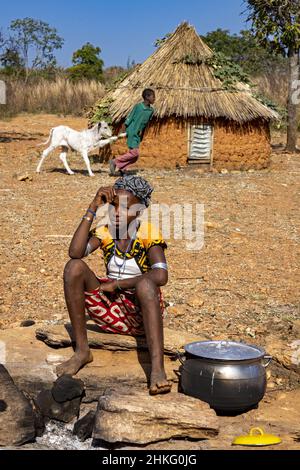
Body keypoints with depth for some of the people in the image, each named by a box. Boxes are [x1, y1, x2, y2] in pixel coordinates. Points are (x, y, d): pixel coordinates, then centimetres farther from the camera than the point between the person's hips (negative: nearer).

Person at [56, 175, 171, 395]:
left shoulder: (148, 233, -8)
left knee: (145, 283, -36)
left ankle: (157, 368, -48)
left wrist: (117, 284, -19)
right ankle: (82, 351, -14)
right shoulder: (104, 232, 2)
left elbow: (161, 276, -25)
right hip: (111, 313, 4)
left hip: (142, 312, -4)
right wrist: (92, 209, -16)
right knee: (74, 267, -17)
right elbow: (75, 252, -18)